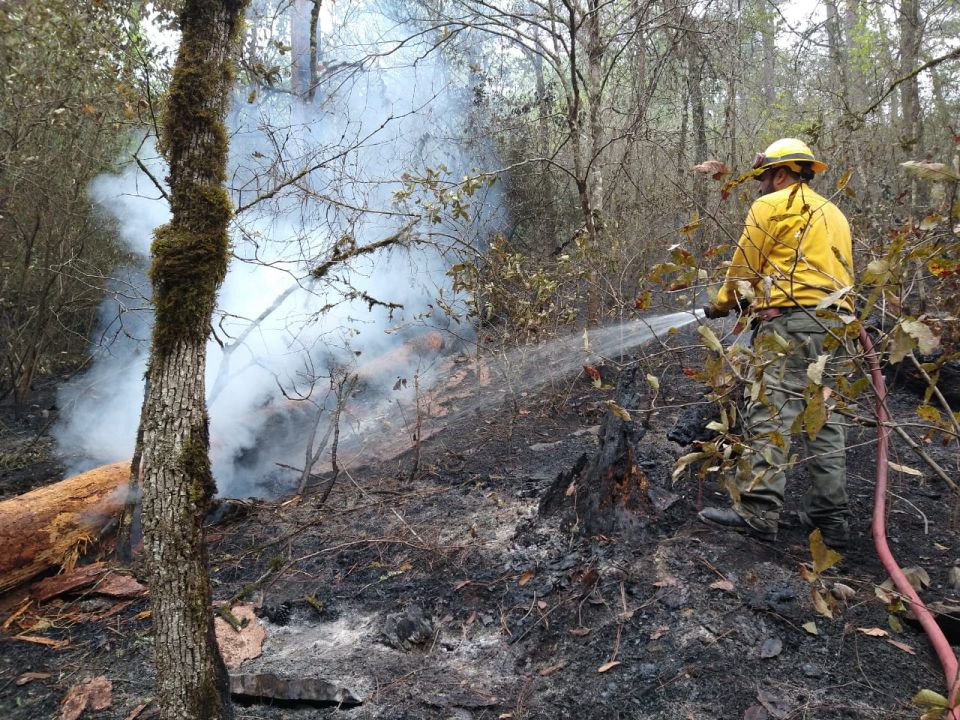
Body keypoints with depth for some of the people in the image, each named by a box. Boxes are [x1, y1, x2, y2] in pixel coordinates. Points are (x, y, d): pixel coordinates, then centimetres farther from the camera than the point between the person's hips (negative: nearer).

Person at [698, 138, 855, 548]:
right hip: (834, 324, 8)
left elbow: (745, 268, 4)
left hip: (790, 321, -8)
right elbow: (842, 274, 22)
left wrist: (721, 305, 18)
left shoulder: (770, 206, 2)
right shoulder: (834, 214, 27)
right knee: (822, 418, 8)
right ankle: (829, 517, 10)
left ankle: (757, 512, -16)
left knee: (770, 414, -12)